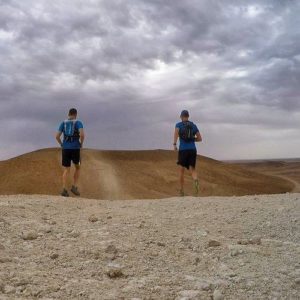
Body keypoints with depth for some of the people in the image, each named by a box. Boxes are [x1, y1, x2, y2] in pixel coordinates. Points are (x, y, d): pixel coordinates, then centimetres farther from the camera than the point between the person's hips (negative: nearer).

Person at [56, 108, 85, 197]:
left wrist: (62, 145, 16)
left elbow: (57, 136, 1)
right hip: (75, 149, -3)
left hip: (65, 149, 3)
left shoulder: (63, 123, 11)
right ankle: (74, 187, 7)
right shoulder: (78, 123, 1)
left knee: (66, 170, 7)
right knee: (78, 167, 19)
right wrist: (81, 144, 0)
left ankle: (64, 190, -9)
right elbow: (82, 134, -18)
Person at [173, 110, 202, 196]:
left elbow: (176, 132, -18)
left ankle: (182, 191, 13)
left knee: (181, 170, 12)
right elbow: (200, 139, 16)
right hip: (192, 150, 2)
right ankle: (195, 180, -35)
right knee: (192, 170, 1)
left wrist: (174, 144, -20)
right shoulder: (194, 125, 16)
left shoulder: (178, 124, 6)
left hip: (183, 150, -2)